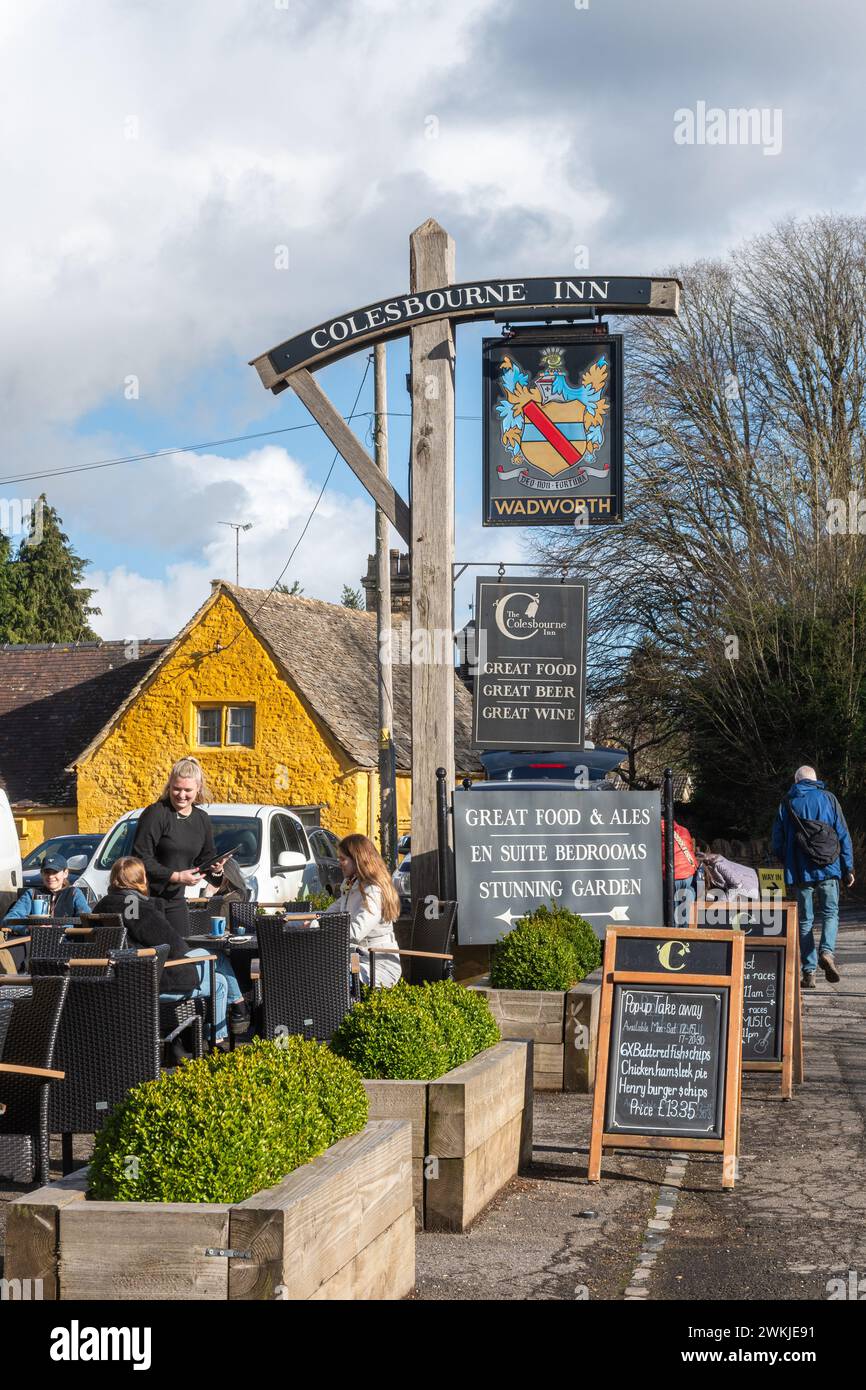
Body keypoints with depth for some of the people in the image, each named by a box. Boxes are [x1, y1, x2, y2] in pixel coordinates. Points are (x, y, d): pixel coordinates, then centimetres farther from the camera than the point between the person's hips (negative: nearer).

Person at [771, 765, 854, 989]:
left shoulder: (786, 804, 6)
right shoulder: (828, 798, 3)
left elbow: (777, 844, 7)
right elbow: (843, 835, 0)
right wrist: (848, 868, 4)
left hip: (800, 871, 1)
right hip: (828, 869, -1)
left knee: (805, 920, 7)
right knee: (830, 913, 8)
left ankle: (809, 971, 3)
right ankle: (827, 951, -20)